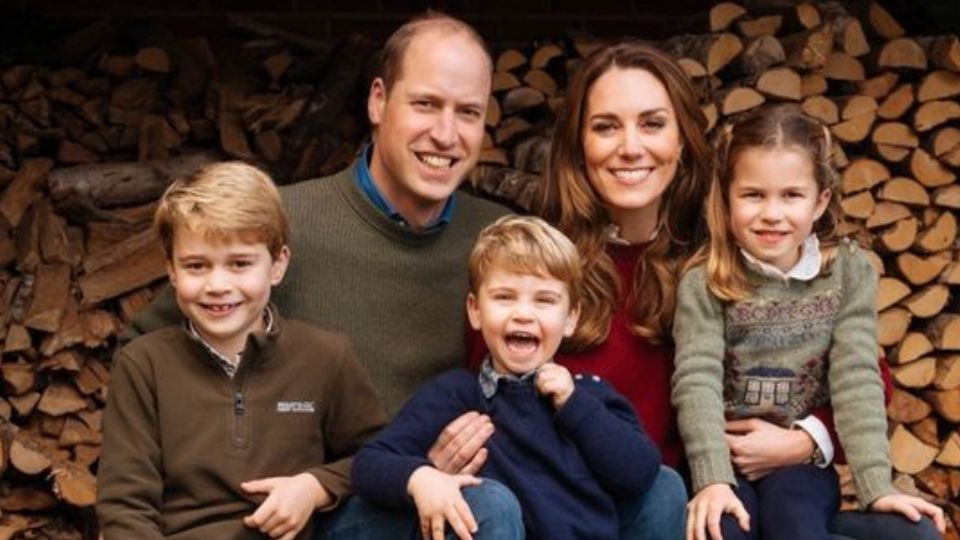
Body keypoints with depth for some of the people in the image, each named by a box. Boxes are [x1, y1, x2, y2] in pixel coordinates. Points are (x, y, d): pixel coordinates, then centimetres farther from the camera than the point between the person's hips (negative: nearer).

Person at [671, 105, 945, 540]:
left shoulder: (849, 272, -2)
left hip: (803, 460, 1)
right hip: (725, 459, -1)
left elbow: (857, 379, -7)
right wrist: (712, 479, -29)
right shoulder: (704, 282, -7)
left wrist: (877, 486, -17)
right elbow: (696, 380, -16)